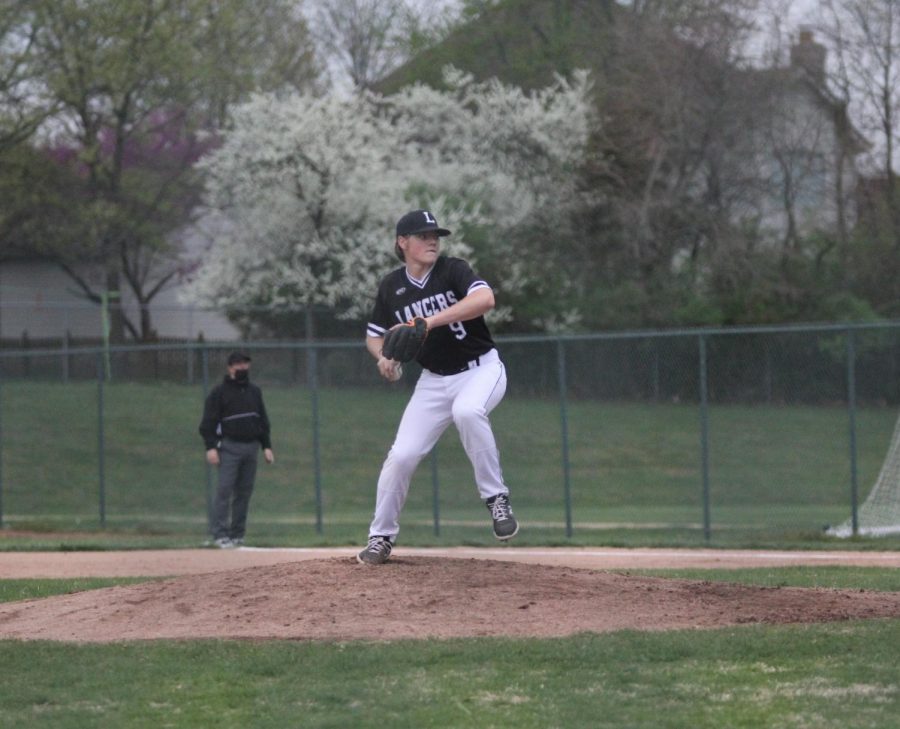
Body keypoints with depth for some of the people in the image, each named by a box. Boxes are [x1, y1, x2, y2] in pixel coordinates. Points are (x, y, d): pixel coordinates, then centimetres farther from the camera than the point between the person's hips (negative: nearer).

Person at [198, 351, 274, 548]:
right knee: (225, 489, -11)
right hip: (229, 446, -6)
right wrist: (211, 447, -15)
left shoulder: (254, 391, 16)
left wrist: (266, 446, 13)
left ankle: (237, 535, 10)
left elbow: (263, 421, 21)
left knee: (245, 491, 5)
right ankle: (220, 534, -12)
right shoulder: (219, 392, -2)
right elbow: (208, 422, -5)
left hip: (251, 446, 6)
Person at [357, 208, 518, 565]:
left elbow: (485, 299, -33)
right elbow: (374, 336, 12)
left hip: (480, 371, -4)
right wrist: (384, 357, -12)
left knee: (467, 411, -38)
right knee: (401, 455, -7)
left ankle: (496, 498, -24)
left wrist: (429, 322, -38)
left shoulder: (453, 270, -13)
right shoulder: (392, 287, 0)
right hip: (434, 380, 4)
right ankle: (381, 537, 12)